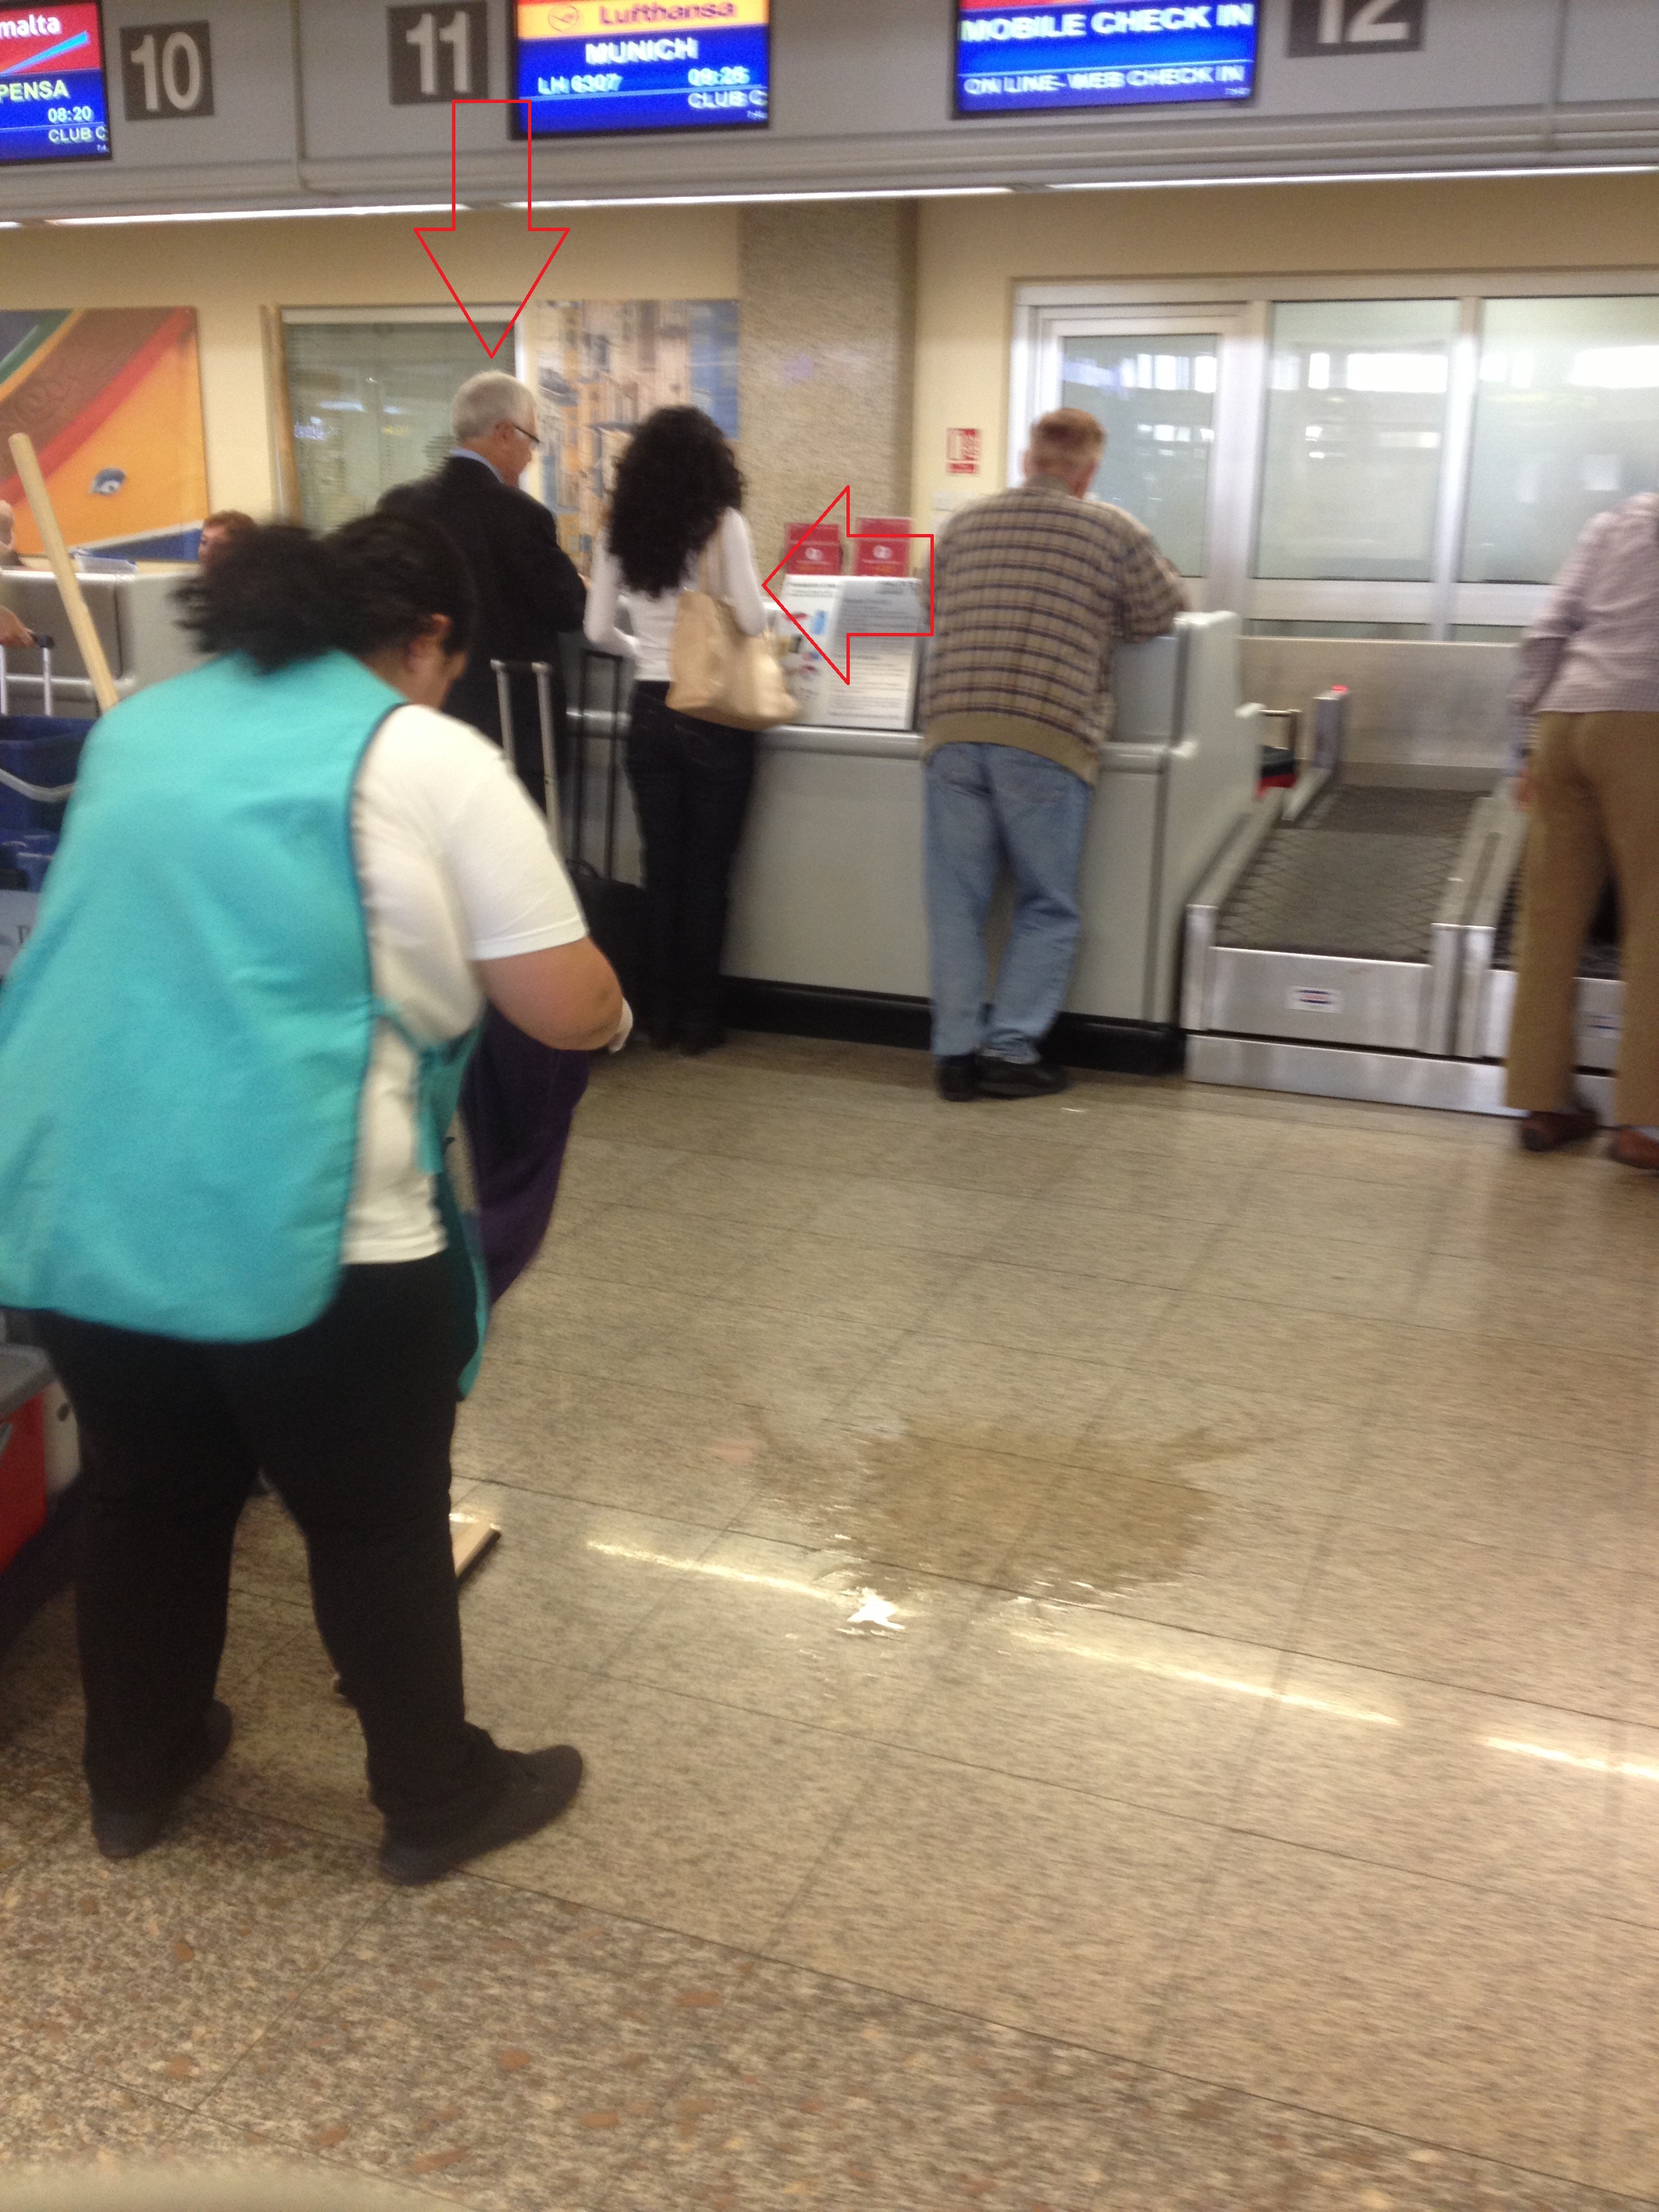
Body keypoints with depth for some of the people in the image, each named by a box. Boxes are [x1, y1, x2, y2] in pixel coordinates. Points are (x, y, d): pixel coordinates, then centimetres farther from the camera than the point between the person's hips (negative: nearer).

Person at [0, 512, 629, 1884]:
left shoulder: (140, 725, 14)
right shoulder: (428, 757, -6)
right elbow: (571, 1011, -8)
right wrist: (610, 1009, 15)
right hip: (301, 1227, -6)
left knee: (146, 1495, 24)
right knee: (379, 1524, 13)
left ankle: (137, 1774, 43)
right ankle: (438, 1800, 31)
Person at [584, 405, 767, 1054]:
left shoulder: (619, 531, 3)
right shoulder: (722, 524, -9)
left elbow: (599, 631, 5)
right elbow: (752, 621, -14)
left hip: (649, 713, 4)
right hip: (714, 714, -3)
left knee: (660, 870, 10)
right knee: (707, 873, 5)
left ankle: (660, 1013, 15)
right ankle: (699, 1018, 10)